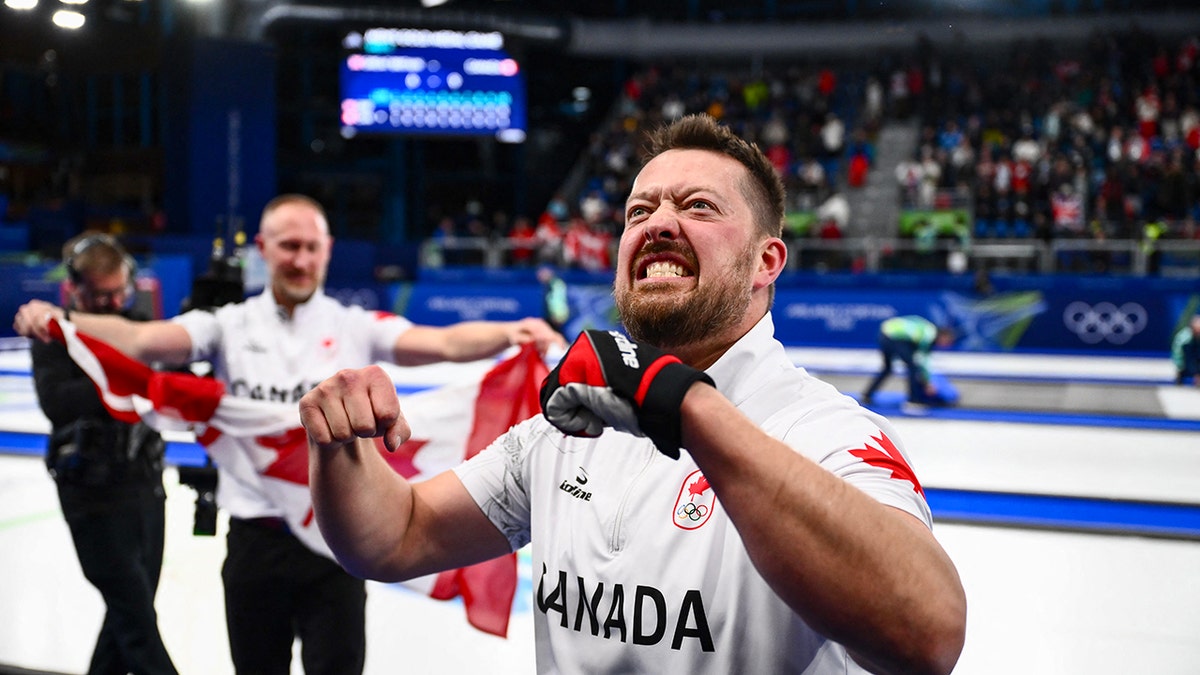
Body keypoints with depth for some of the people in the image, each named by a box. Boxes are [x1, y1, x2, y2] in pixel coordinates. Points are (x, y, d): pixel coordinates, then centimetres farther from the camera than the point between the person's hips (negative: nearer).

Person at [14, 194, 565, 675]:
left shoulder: (356, 328, -2)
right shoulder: (229, 326, 1)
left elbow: (443, 343, -15)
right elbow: (140, 339, -13)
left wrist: (508, 334, -35)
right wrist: (58, 322, -31)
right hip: (255, 539, 2)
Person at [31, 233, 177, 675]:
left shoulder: (138, 326, 6)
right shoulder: (55, 338, -10)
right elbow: (57, 402, -27)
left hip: (145, 485, 6)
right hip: (94, 496, -6)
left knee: (131, 610, 16)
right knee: (137, 620, -5)